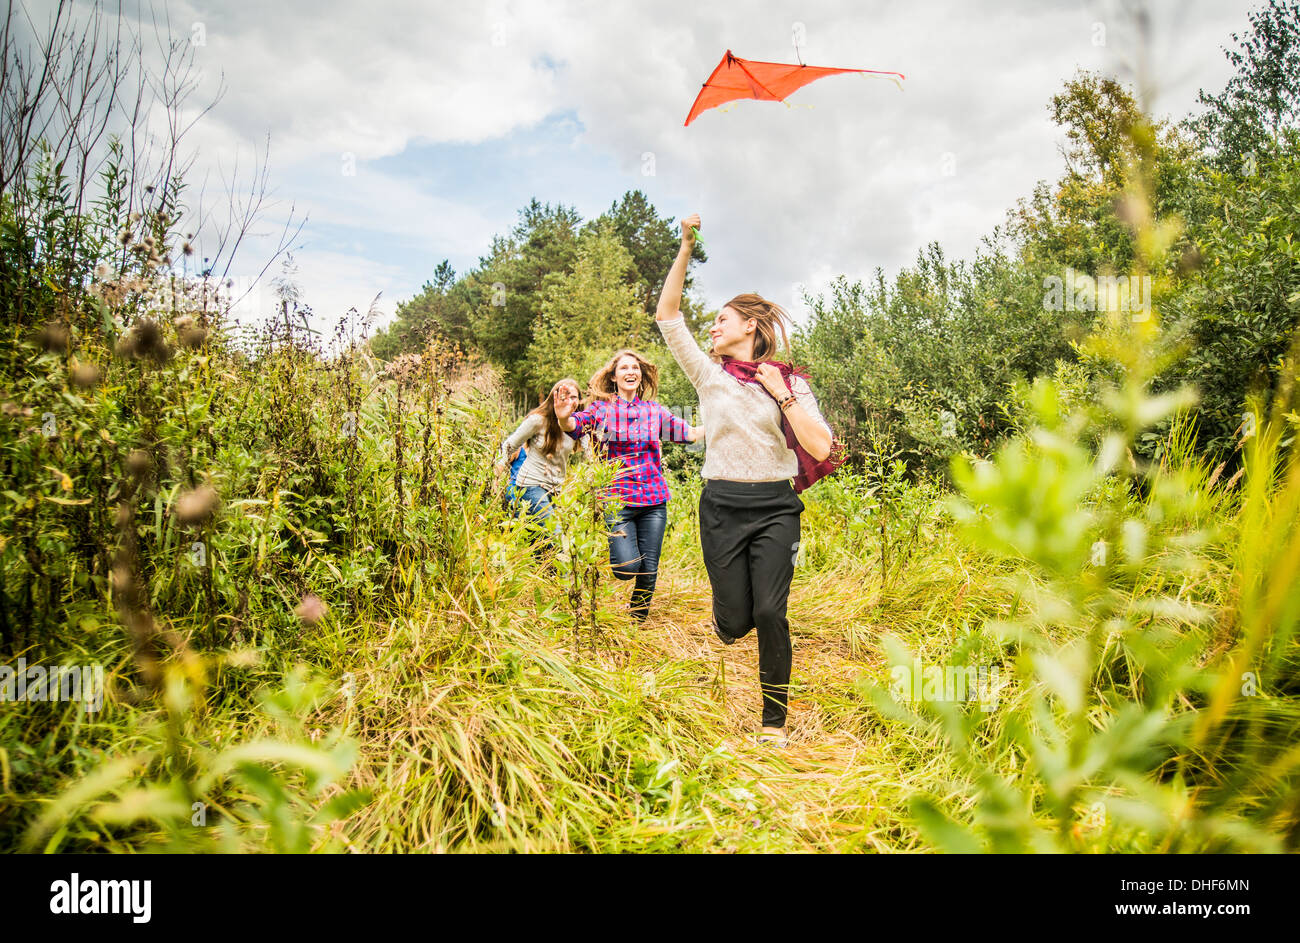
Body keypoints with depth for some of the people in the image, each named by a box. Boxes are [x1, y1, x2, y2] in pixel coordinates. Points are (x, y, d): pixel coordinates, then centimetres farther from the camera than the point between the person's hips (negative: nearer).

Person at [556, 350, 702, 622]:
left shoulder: (654, 410, 10)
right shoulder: (602, 408, 2)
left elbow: (689, 433, 8)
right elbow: (576, 424, -14)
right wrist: (563, 417, -36)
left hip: (654, 499, 3)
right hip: (618, 498, -3)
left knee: (649, 569, 3)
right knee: (628, 568, -13)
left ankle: (638, 619, 26)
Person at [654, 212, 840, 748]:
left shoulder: (789, 381, 4)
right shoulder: (709, 375, 6)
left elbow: (820, 448, -6)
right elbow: (667, 314, -2)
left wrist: (782, 395, -9)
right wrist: (687, 247, -7)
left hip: (775, 507, -1)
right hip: (722, 506, 1)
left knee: (770, 613, -9)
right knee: (734, 622, 2)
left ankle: (774, 720, 10)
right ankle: (726, 619, 42)